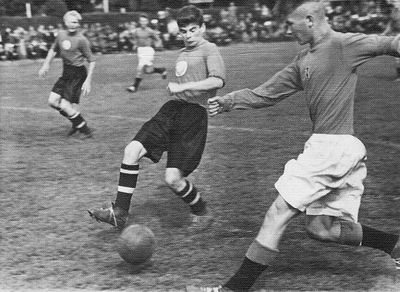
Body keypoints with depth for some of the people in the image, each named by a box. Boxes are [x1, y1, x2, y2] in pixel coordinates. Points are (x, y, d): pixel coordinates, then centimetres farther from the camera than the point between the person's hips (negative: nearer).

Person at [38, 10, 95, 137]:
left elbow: (91, 61, -11)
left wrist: (88, 81, -17)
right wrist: (46, 65, 16)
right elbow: (53, 50, 24)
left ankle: (82, 127, 5)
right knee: (52, 101, 2)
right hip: (66, 74, 7)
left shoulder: (81, 40, -14)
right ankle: (77, 123, 17)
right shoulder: (61, 34, 5)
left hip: (77, 75, -7)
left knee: (64, 105, -14)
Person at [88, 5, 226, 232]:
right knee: (132, 150, -11)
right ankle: (119, 213, -6)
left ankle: (202, 213, 16)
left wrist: (182, 86, -21)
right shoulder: (183, 53, 22)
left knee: (173, 178, -11)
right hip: (171, 110, 7)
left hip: (194, 114, -7)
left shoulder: (209, 50, -3)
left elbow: (218, 80, -20)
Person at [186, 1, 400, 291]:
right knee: (321, 228, 12)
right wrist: (228, 101, 14)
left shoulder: (343, 44, -6)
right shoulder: (303, 61, 18)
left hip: (333, 146, -9)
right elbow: (267, 93, 22)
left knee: (277, 214, -5)